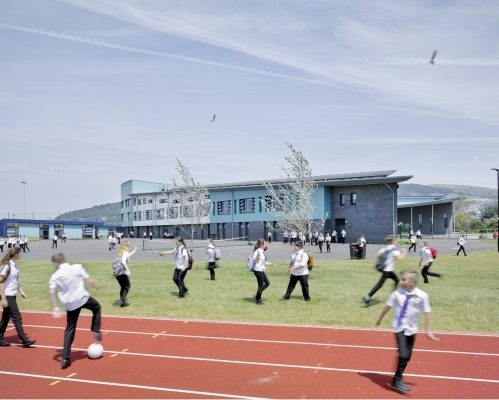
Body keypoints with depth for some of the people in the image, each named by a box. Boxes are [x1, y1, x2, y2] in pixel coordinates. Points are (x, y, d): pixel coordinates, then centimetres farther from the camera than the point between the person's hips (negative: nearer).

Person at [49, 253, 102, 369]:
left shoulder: (55, 276, 4)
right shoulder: (77, 267, 1)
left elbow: (52, 292, -8)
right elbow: (89, 281, -2)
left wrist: (55, 307, -6)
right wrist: (97, 285, 18)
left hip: (70, 304, 2)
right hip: (82, 298, -2)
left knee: (70, 329, 13)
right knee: (96, 307, 30)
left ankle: (66, 358, 9)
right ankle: (96, 332, 20)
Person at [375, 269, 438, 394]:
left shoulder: (422, 296, -11)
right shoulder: (397, 293, -9)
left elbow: (426, 313, -3)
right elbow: (388, 306, 4)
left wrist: (427, 330, 0)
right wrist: (379, 319, 15)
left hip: (411, 329, 2)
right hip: (399, 327, -2)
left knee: (407, 356, 9)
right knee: (403, 354, -13)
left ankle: (398, 378, 29)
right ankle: (397, 380, 4)